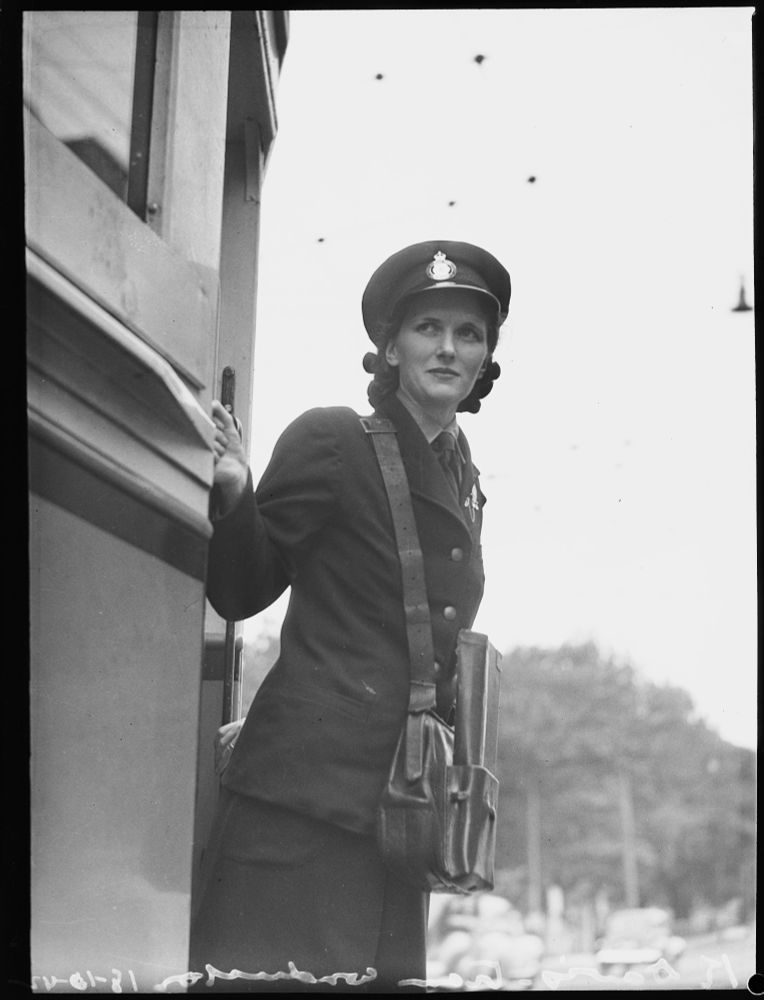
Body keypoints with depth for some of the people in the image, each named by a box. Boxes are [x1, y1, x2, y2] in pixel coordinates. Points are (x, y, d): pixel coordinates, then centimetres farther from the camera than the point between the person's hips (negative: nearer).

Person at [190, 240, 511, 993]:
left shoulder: (463, 479, 17)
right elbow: (242, 592, -2)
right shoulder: (332, 440, -4)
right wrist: (232, 495, -19)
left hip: (397, 800, 7)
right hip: (307, 785, -7)